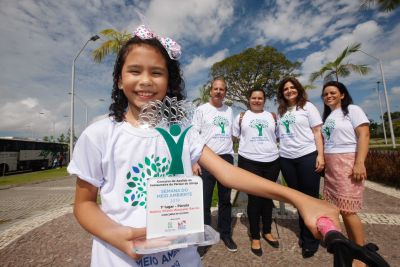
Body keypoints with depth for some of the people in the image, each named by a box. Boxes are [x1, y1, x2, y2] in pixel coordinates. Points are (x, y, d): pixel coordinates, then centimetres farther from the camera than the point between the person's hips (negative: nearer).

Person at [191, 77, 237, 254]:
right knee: (205, 201, 3)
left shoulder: (229, 110, 13)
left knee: (225, 199, 14)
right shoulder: (201, 109, 1)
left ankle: (225, 233, 31)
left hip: (227, 158, 4)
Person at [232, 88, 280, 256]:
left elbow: (278, 136, 20)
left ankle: (267, 232, 34)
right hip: (249, 162, -3)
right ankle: (255, 237, 20)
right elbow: (234, 136, 11)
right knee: (254, 198, 2)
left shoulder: (271, 116, 13)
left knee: (268, 197, 14)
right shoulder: (241, 116, 7)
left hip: (271, 161, 3)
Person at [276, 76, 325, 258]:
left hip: (307, 156, -4)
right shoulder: (280, 111, 12)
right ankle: (304, 234, 30)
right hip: (286, 159, 4)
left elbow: (317, 131, -2)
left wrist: (320, 155, -10)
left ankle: (310, 239, 17)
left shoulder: (307, 106, 2)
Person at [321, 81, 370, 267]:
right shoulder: (327, 117, 19)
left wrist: (360, 163, -19)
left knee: (347, 209, -7)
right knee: (340, 208, 7)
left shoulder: (352, 110, 1)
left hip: (347, 162, -6)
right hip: (330, 165, 7)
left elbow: (364, 135, -10)